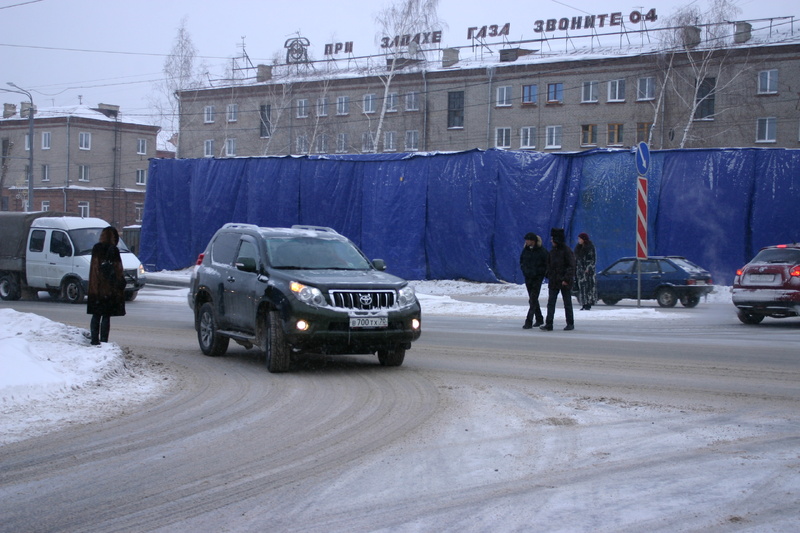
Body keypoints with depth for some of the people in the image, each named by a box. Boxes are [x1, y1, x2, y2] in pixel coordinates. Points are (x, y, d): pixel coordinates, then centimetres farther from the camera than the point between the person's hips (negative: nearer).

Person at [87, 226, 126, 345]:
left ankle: (95, 340, 13)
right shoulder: (113, 250, -10)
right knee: (106, 316, -1)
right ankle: (103, 341, -2)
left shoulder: (96, 249, 5)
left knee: (96, 315, 11)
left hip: (96, 288, 5)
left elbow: (94, 268, 10)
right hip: (109, 289, -5)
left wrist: (94, 286, 16)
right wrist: (121, 283, -2)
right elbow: (117, 270, -10)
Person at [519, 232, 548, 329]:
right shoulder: (525, 250, 5)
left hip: (537, 278, -6)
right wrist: (525, 270, 1)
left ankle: (529, 322, -15)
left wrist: (538, 272, -13)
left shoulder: (541, 251, -9)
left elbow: (546, 265, -5)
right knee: (533, 299, 14)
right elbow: (521, 262, 17)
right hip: (528, 277, 6)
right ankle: (539, 319, 28)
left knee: (533, 300, -12)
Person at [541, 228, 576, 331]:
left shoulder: (567, 251, -10)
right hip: (553, 282, 6)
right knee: (550, 303, -1)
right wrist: (549, 277, 8)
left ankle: (570, 324, 15)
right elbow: (549, 265, 18)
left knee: (567, 303, 5)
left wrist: (566, 279, -19)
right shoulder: (552, 251, 10)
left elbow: (571, 266, -13)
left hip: (565, 282, -6)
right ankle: (548, 324, -3)